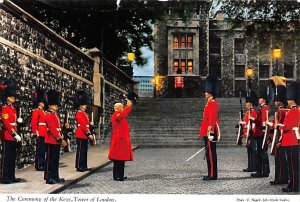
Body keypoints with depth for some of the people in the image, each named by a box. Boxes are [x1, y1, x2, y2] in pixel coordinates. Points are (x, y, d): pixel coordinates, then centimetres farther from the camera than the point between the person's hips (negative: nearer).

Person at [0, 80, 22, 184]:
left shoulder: (13, 108, 15)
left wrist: (16, 135, 14)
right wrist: (15, 135, -21)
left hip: (13, 136, 9)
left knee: (13, 157, 12)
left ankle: (11, 176, 19)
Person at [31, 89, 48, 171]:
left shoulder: (42, 111, 19)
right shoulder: (36, 111, -10)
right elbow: (33, 123, -17)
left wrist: (47, 132, 21)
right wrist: (35, 133, -22)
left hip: (44, 134, 9)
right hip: (40, 134, -9)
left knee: (43, 149, 11)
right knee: (40, 150, -5)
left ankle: (43, 164, 17)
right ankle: (39, 166, -1)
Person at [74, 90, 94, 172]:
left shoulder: (83, 113, 17)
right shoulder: (79, 113, -14)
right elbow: (83, 125, -20)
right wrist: (89, 134, -22)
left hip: (84, 135, 10)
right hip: (81, 135, -10)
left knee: (84, 151, 12)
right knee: (80, 151, -5)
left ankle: (84, 166, 18)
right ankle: (79, 166, 0)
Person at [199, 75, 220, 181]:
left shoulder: (212, 103, -13)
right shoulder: (211, 103, 18)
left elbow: (212, 118, -20)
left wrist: (210, 131, -24)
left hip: (209, 132, -10)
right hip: (207, 132, 10)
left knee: (210, 153, -7)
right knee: (210, 153, 13)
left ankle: (212, 175, -3)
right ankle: (212, 174, 18)